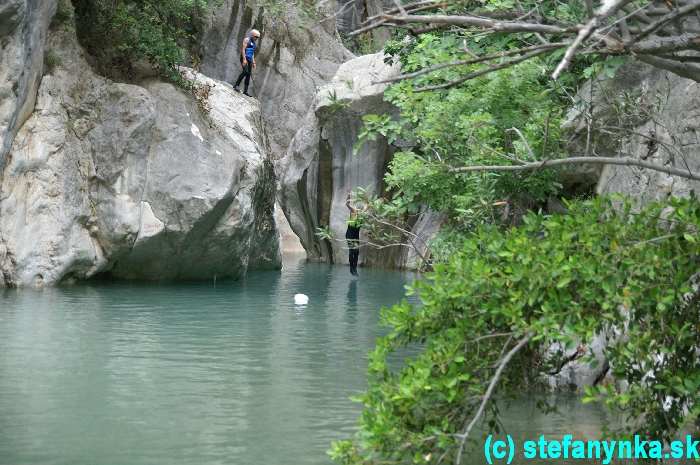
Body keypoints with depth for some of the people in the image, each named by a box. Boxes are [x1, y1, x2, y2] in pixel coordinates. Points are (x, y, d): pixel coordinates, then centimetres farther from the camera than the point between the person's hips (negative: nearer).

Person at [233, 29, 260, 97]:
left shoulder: (254, 43, 21)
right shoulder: (247, 40, -4)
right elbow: (243, 49, -13)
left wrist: (253, 62, 20)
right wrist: (244, 59, -21)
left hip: (250, 59, 8)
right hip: (245, 58, -8)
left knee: (249, 74, 1)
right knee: (245, 71, -24)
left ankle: (245, 91, 0)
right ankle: (236, 85, -21)